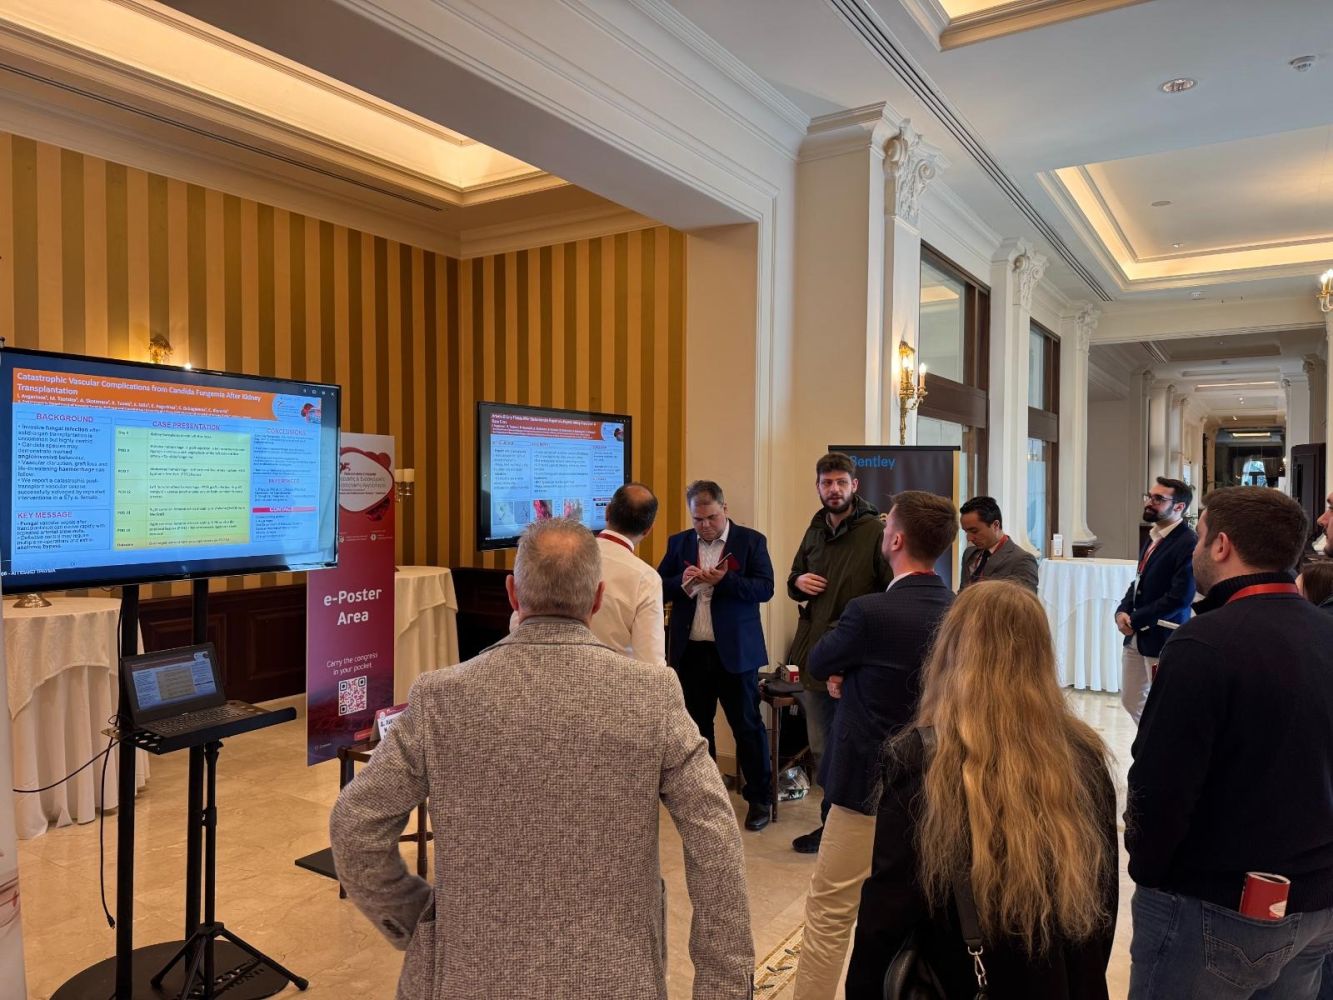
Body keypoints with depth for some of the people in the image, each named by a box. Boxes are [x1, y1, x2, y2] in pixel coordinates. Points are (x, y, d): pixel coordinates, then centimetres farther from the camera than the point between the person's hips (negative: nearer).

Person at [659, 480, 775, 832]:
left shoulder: (751, 541, -3)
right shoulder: (678, 543, 7)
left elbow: (765, 588, -11)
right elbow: (659, 588, 5)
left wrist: (724, 581, -24)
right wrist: (681, 582, -16)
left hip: (735, 651, -3)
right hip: (690, 652, 4)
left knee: (748, 725, 5)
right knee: (697, 725, 15)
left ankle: (760, 798, 19)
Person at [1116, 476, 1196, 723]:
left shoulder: (1188, 543, -18)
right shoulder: (1153, 537, 11)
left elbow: (1179, 598, -22)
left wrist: (1135, 620, -15)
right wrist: (1122, 612, -2)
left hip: (1162, 638, -9)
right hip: (1135, 636, 9)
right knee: (1131, 700, 18)